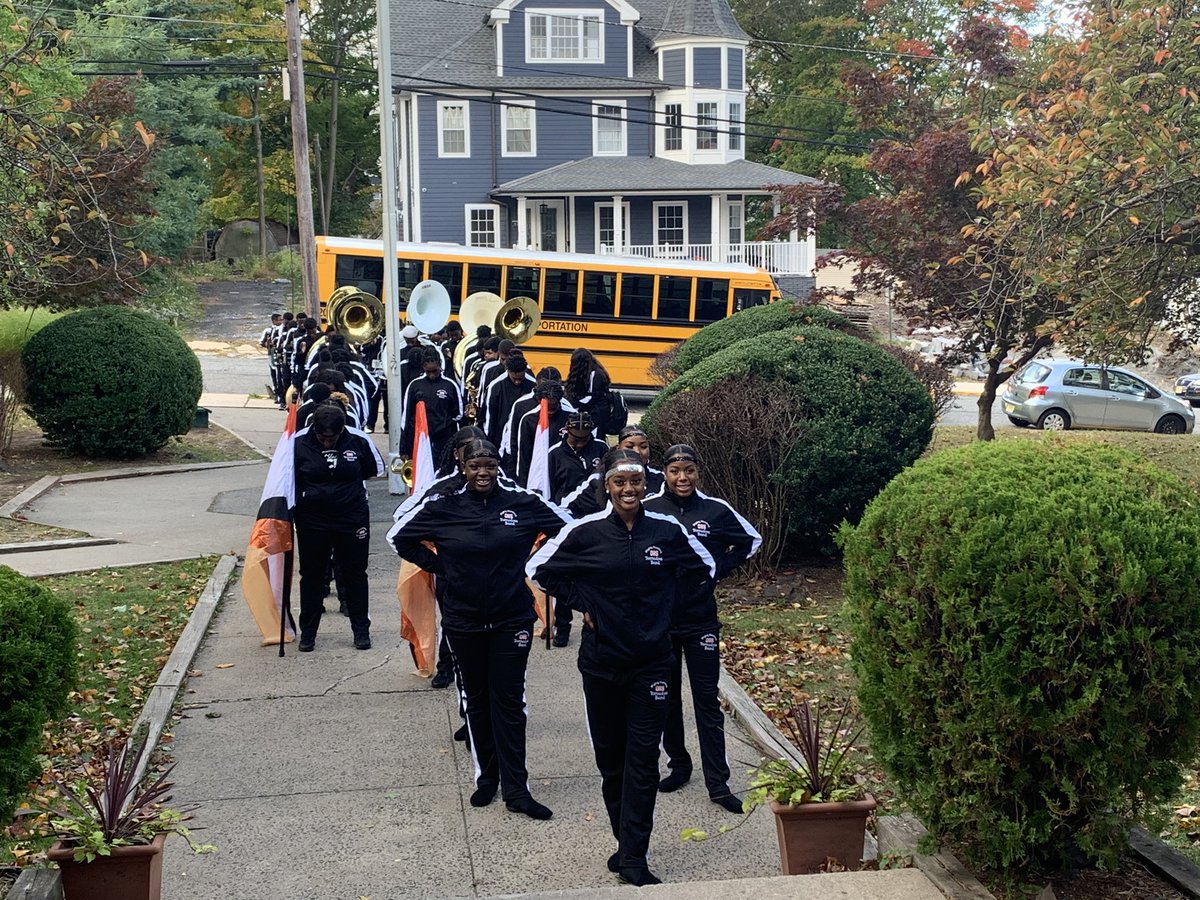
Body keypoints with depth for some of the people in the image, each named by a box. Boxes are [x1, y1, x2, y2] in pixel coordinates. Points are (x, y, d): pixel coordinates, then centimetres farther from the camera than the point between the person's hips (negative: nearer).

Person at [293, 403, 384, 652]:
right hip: (312, 521, 0)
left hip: (352, 518, 0)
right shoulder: (299, 443, -11)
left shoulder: (358, 442, -9)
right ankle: (307, 632, 22)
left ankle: (361, 630, 21)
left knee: (355, 573, 10)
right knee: (311, 574, 9)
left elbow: (374, 470, 8)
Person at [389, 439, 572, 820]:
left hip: (512, 619, -1)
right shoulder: (442, 506, -5)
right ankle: (486, 777, 26)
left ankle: (516, 789, 4)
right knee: (477, 700, 12)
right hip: (464, 620, 1)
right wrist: (440, 567, 0)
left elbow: (568, 528, 4)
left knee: (509, 701, 0)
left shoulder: (522, 502, -6)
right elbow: (400, 537, 6)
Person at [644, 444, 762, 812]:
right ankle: (679, 765, 28)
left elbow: (752, 540, 10)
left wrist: (719, 570, 1)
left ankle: (718, 783, 5)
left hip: (701, 621, -1)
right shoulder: (648, 510, -5)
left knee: (708, 702, 1)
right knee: (667, 699, 12)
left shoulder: (716, 510, -4)